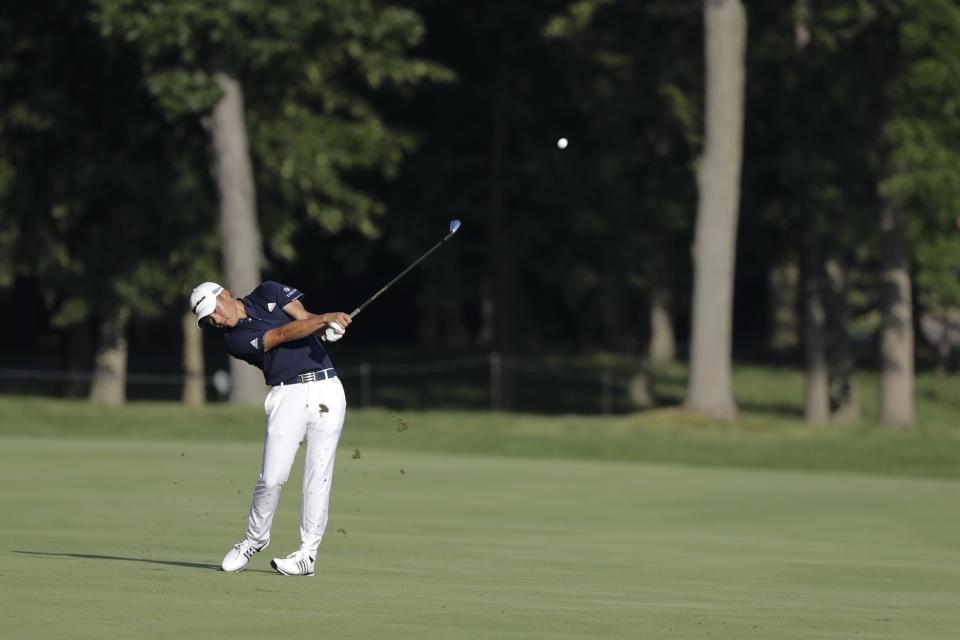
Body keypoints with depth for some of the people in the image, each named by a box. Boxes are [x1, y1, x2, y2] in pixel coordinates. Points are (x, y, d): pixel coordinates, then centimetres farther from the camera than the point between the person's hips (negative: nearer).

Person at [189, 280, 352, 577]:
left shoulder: (268, 293, 10)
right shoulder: (235, 340, -2)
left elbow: (306, 319, 4)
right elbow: (284, 334, -11)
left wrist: (328, 326, -18)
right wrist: (325, 319, -20)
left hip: (326, 389, 1)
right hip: (288, 394, -1)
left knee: (318, 477, -4)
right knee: (271, 478, -8)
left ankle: (308, 554, 0)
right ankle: (255, 538, 16)